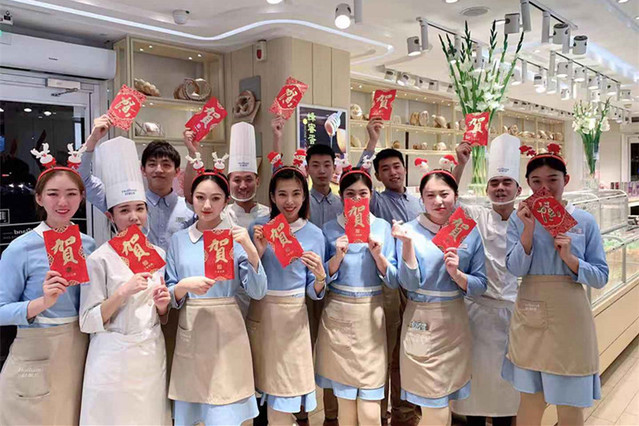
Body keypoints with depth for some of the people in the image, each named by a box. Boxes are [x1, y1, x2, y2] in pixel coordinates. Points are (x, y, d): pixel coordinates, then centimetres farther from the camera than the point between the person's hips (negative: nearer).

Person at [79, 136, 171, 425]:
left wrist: (162, 306, -8)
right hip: (113, 358, -4)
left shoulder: (158, 255, 4)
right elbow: (88, 322, -10)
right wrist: (122, 293, -22)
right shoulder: (99, 260, -10)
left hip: (152, 354, 4)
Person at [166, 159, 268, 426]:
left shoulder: (236, 238, -2)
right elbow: (169, 294, 6)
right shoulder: (179, 240, 5)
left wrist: (250, 250, -20)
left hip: (227, 333, -2)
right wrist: (185, 286, -15)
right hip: (190, 333, 3)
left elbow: (258, 292, -7)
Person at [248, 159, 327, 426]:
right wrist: (258, 251, -14)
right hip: (259, 313, 2)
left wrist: (320, 276, -21)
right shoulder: (258, 228, -1)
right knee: (265, 380, 14)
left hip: (291, 316, -1)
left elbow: (314, 293, 1)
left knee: (286, 385, 8)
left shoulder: (314, 234, -2)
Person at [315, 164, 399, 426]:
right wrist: (338, 255, -14)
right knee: (344, 398, 9)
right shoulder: (330, 229, 2)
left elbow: (394, 281, 1)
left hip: (370, 315, 0)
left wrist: (377, 254, -14)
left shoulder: (382, 227, 2)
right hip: (338, 315, 0)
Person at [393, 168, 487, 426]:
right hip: (421, 323, -3)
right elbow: (409, 284, -13)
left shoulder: (470, 233, 0)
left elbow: (480, 286, 1)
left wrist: (457, 274, -18)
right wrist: (407, 244, -22)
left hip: (454, 322, 3)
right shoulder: (409, 231, -5)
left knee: (443, 398, 16)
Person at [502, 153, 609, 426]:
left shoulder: (584, 221, -2)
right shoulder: (519, 219, -1)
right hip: (530, 317, 1)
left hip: (569, 318, -1)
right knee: (531, 401, 14)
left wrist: (570, 258, -20)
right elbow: (516, 270, -8)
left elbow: (601, 278, -2)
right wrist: (529, 230, -19)